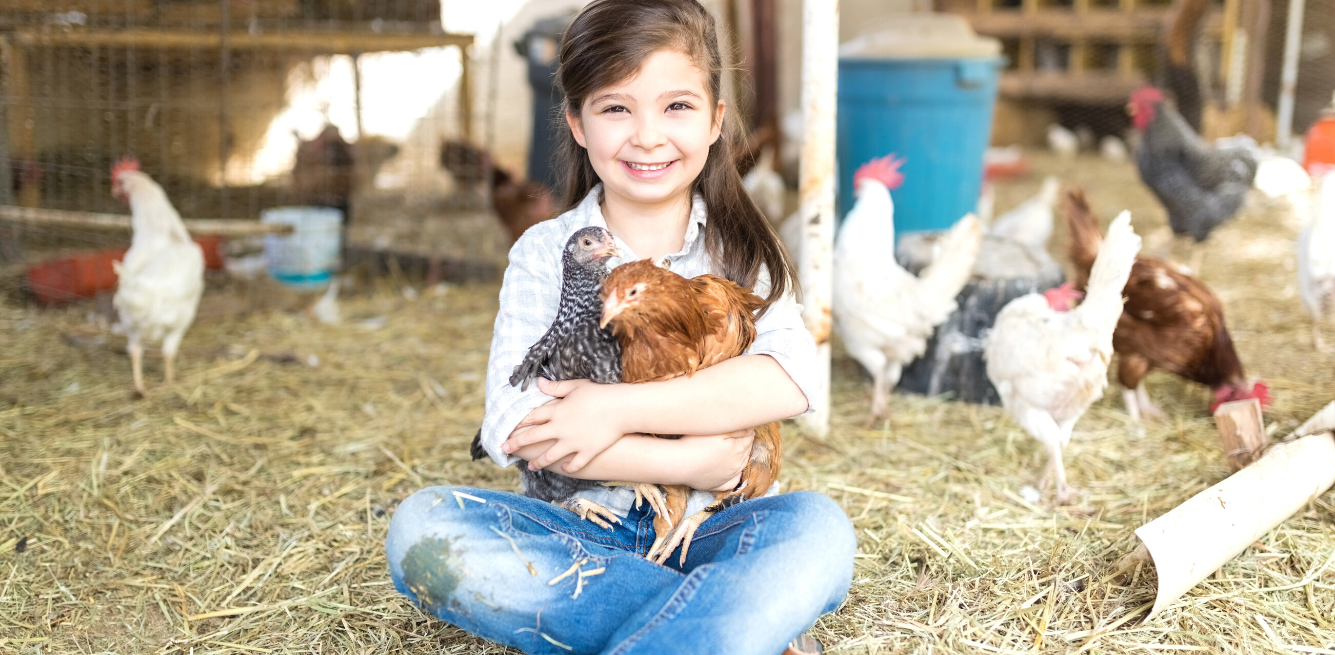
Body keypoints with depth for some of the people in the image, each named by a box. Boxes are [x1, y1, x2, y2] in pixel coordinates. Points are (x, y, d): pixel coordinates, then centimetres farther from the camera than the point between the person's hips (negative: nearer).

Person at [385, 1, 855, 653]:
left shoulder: (739, 250, 6)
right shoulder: (546, 252, 3)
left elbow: (790, 377, -14)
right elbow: (511, 426, -12)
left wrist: (617, 409, -21)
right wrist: (685, 461, -17)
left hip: (712, 531, -1)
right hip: (578, 536, 1)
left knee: (817, 527, -30)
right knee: (420, 528, -27)